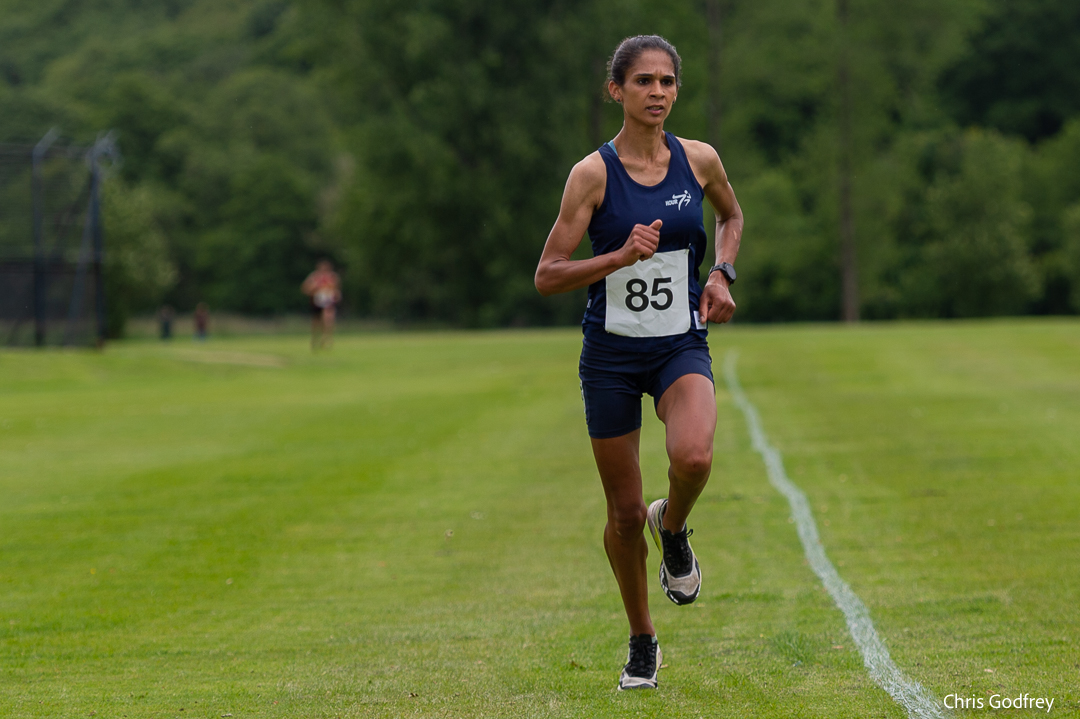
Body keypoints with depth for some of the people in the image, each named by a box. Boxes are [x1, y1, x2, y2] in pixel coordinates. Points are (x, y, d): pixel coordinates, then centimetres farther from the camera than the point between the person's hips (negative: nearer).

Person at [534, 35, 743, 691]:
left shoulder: (700, 161, 0)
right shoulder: (594, 174, -9)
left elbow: (731, 215, 23)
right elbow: (547, 277, -10)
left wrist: (722, 275, 5)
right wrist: (622, 257, -24)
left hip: (682, 346, 1)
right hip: (611, 353, -1)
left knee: (693, 456, -30)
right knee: (625, 512, 4)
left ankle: (672, 526, 6)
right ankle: (642, 642, 26)